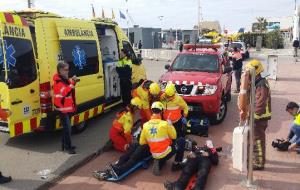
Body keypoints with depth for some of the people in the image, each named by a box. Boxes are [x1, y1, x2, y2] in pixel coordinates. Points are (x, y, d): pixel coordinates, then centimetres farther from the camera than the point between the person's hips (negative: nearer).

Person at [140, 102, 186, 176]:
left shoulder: (145, 125, -7)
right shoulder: (165, 123, -19)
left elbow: (142, 142, 2)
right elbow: (174, 136, -3)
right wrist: (170, 125, 9)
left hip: (155, 155, 5)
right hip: (166, 153, -5)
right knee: (182, 141, 15)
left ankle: (159, 163, 6)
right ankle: (177, 164, 16)